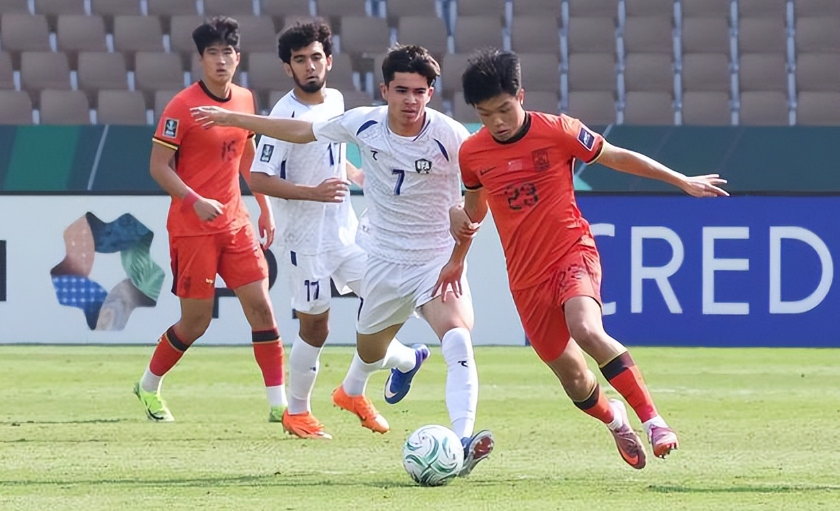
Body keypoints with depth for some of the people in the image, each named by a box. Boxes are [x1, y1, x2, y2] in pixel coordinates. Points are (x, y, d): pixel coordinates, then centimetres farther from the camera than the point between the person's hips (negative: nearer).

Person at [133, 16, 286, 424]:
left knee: (261, 306, -4)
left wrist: (265, 207, 19)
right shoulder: (182, 106, -12)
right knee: (195, 322, 0)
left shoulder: (245, 100, 7)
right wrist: (195, 200, -24)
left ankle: (279, 404, -2)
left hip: (235, 222, 5)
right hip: (191, 227, -5)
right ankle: (149, 386, 25)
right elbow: (158, 166, -12)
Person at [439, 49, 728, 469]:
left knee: (587, 331, -34)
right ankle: (613, 418, 38)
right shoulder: (472, 154, 0)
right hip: (525, 275, 3)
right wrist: (458, 258, 23)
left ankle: (652, 419, -26)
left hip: (572, 252, -3)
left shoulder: (557, 132, -9)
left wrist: (683, 182, 7)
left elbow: (618, 158, 3)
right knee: (573, 379, 4)